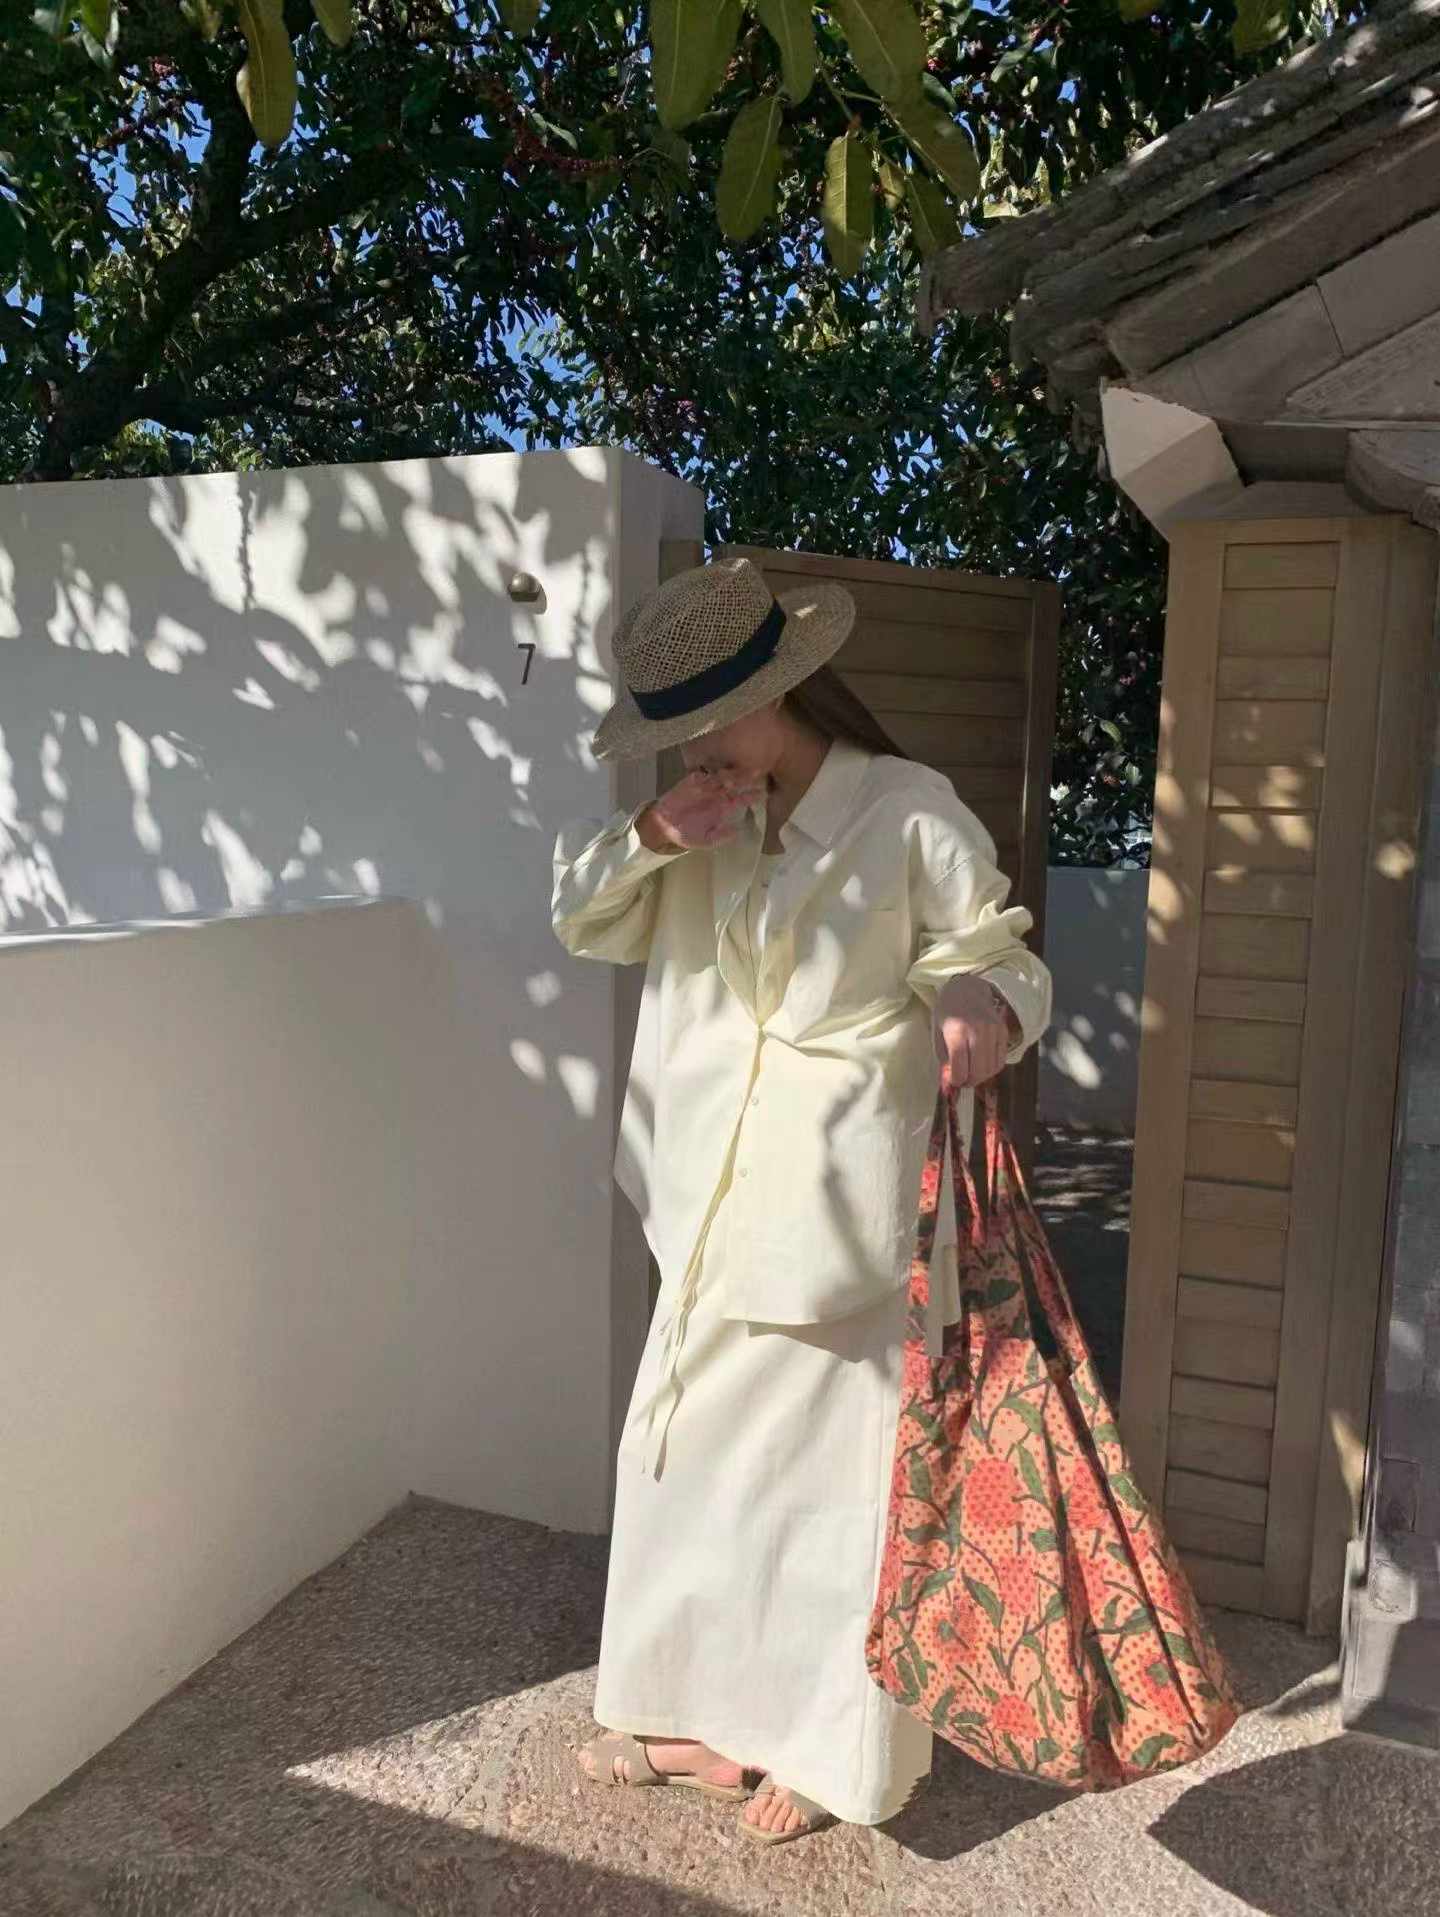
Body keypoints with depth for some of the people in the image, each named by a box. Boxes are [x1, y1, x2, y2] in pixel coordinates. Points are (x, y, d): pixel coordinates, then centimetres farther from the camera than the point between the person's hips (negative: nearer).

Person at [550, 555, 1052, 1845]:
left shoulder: (910, 813, -10)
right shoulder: (713, 816, 9)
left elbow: (998, 959, -9)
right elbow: (587, 924, 11)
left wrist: (985, 1012, -32)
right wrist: (647, 836, -8)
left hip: (840, 1217, -6)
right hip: (715, 1216, 7)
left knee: (830, 1472, 7)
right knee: (694, 1453, 17)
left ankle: (834, 1749, 31)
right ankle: (708, 1716, 39)